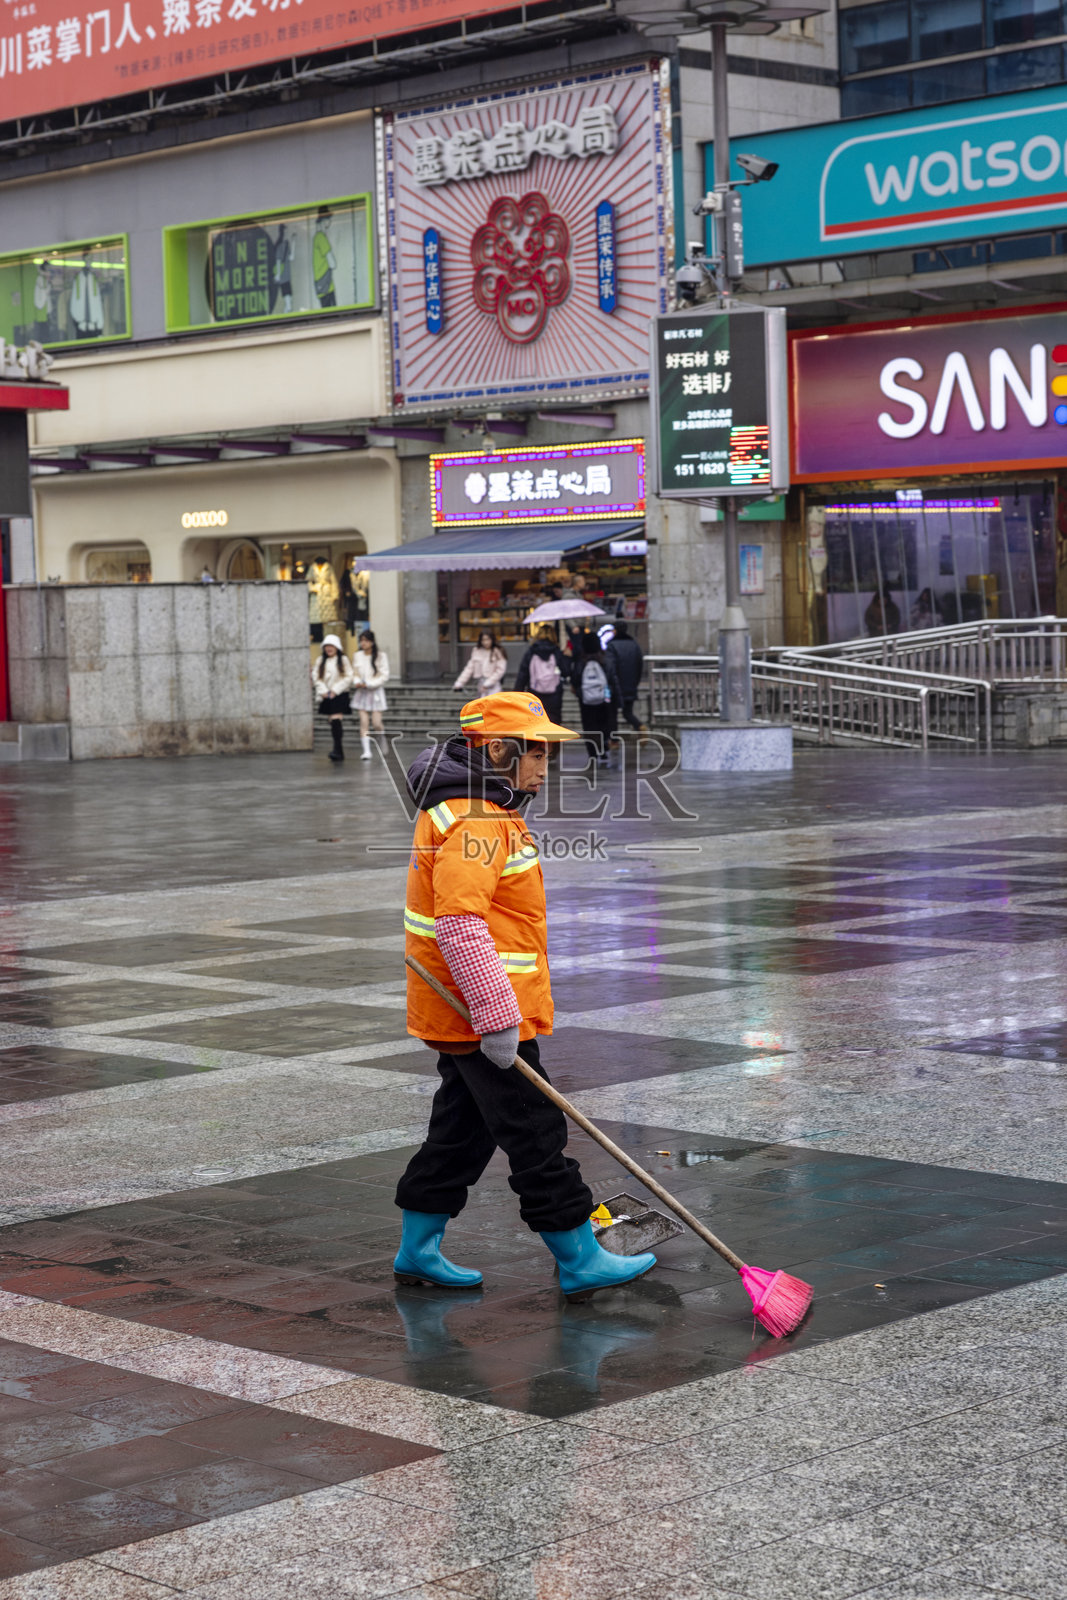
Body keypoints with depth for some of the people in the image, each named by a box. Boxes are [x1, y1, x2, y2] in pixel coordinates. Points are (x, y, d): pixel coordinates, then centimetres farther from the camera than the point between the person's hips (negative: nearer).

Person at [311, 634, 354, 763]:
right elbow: (316, 677, 7)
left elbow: (349, 678, -6)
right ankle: (338, 752, 9)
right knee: (333, 723, 5)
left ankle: (338, 750, -20)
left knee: (337, 720, -17)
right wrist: (323, 690, -7)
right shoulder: (320, 661, 10)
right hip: (326, 696, 4)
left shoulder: (343, 660, -2)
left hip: (340, 694, -4)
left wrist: (336, 690, -12)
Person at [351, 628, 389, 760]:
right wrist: (357, 682, -10)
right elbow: (355, 672, 12)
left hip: (375, 691, -3)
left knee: (377, 723, -6)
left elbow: (384, 676, -6)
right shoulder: (358, 655, 4)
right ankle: (366, 750, -5)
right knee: (363, 722, -6)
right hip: (362, 692, 3)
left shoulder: (381, 656, -5)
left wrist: (369, 684, -14)